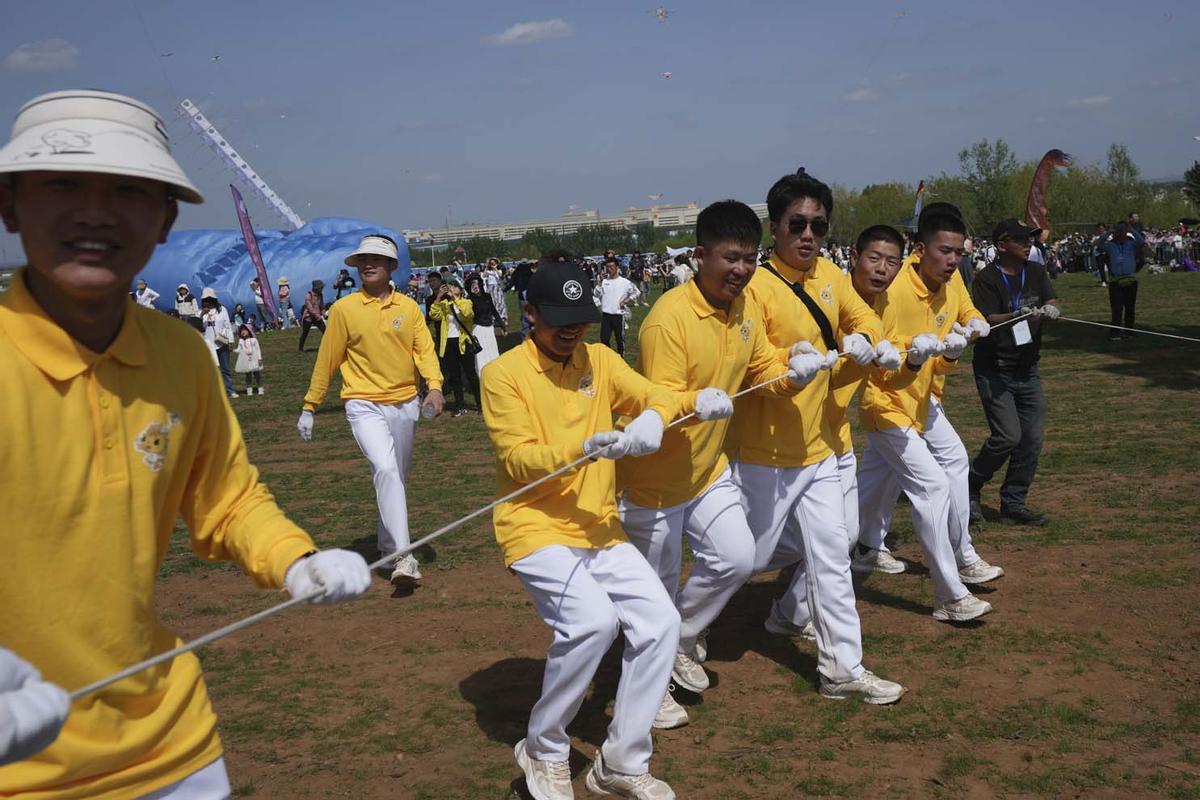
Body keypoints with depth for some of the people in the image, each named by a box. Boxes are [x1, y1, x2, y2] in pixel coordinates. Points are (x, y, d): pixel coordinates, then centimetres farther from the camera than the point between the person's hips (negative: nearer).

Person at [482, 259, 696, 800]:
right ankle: (544, 751, -2)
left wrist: (653, 419, -25)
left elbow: (656, 398, 0)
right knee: (593, 620, -27)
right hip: (536, 530, -6)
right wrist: (584, 447, -30)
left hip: (602, 531, 6)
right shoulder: (504, 373, -6)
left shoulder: (600, 360, 9)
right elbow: (519, 459, -14)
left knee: (660, 622, -8)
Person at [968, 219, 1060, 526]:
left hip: (1027, 370, 6)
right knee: (1008, 436, -14)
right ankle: (969, 488, 9)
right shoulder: (987, 279, -11)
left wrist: (1050, 310, -26)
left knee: (1033, 438, 4)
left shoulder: (1036, 272, 8)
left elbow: (1053, 303, -2)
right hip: (994, 371, -6)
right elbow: (986, 320, -20)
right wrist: (1017, 316, -37)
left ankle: (1013, 503, 17)